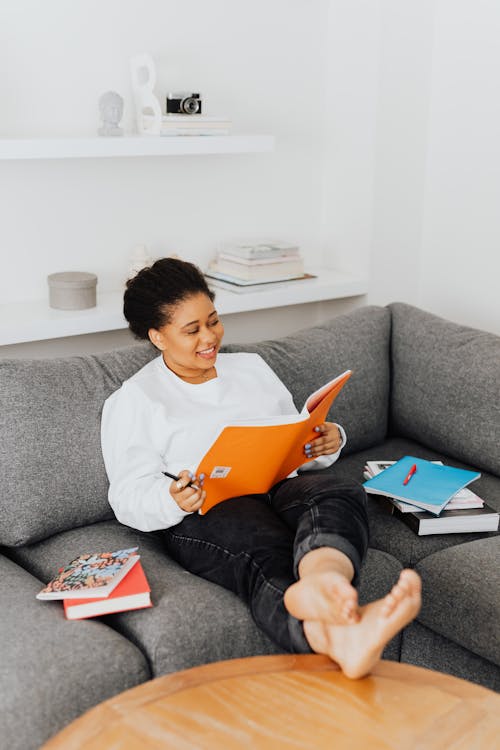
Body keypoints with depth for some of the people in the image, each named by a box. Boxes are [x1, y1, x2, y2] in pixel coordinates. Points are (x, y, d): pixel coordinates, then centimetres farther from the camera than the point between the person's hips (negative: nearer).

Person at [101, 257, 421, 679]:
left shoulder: (251, 367, 25)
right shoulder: (133, 401, 11)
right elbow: (129, 497, 3)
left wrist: (327, 442, 2)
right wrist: (173, 500, -21)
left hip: (284, 485, 4)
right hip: (207, 511, -4)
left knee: (340, 495, -33)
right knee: (265, 553, -39)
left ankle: (318, 583, -67)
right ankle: (333, 639, -68)